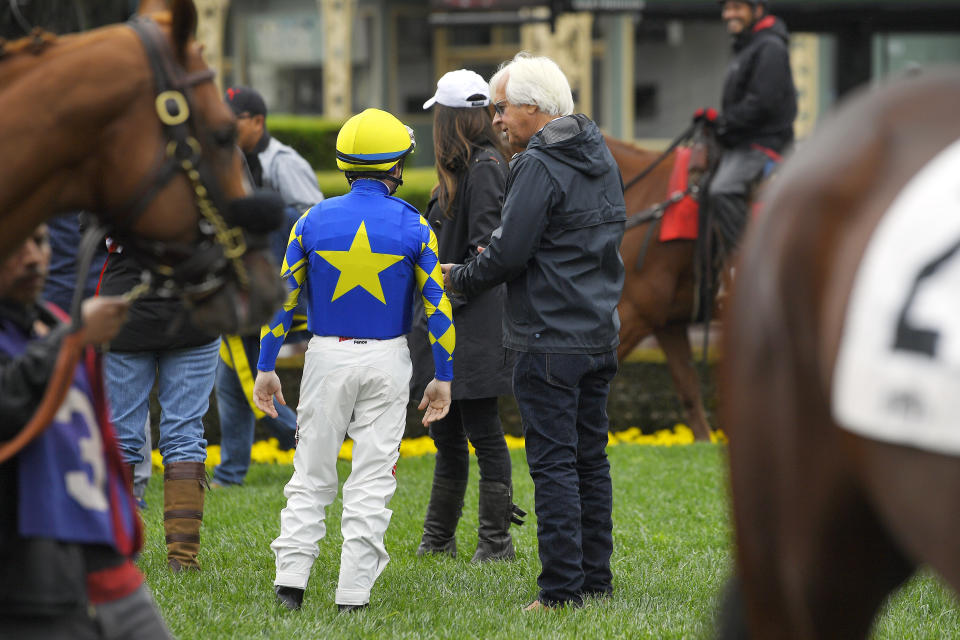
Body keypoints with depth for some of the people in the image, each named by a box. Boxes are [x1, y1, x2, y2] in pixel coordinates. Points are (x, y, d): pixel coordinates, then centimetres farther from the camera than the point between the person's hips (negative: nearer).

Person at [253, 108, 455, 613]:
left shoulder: (313, 221, -2)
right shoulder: (413, 226, -4)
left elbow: (280, 296, -2)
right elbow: (438, 304, -4)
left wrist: (265, 368, 4)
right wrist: (443, 377, 2)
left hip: (327, 356, 1)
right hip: (387, 361, -1)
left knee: (311, 475, 10)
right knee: (372, 480, 3)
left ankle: (290, 579, 1)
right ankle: (353, 596, 0)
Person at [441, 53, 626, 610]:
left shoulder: (538, 167, -15)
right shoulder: (601, 156, 12)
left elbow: (510, 255, -18)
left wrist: (459, 279, 2)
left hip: (551, 342, -9)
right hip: (602, 333, 9)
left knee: (553, 464, -6)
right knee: (591, 459, 14)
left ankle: (562, 589, -7)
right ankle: (597, 579, 18)